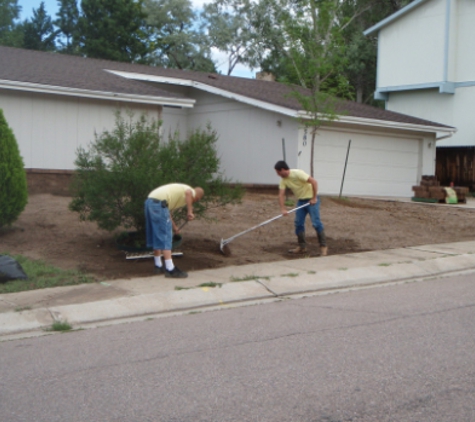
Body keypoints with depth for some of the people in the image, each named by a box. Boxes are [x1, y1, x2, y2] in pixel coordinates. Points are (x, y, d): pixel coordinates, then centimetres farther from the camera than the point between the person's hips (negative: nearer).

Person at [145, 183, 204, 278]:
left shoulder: (180, 190, 30)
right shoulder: (192, 192, 6)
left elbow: (167, 210, 29)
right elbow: (188, 192, -22)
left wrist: (174, 227, 29)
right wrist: (190, 212, -19)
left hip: (150, 201, 9)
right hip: (159, 203, -9)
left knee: (156, 237, 18)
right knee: (165, 237, -6)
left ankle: (159, 266, 29)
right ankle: (170, 269, -6)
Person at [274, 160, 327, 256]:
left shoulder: (297, 173, -23)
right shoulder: (283, 180, -1)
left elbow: (314, 182, -25)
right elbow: (281, 195, -3)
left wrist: (314, 198, -22)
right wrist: (283, 209, -17)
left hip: (311, 199, -8)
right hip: (301, 200, 8)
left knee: (316, 223, -11)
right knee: (298, 223, 4)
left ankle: (323, 246, -3)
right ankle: (302, 246, 13)